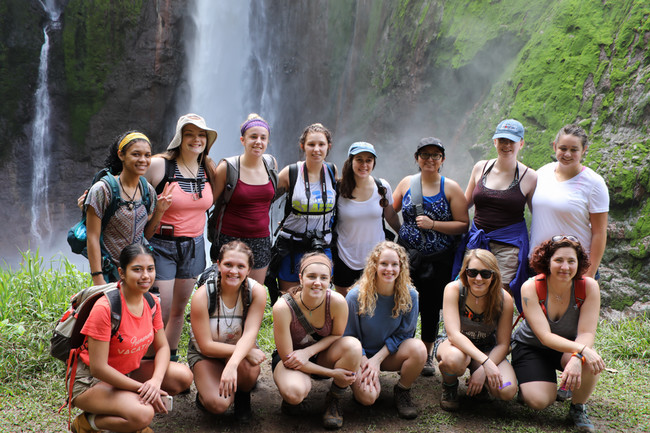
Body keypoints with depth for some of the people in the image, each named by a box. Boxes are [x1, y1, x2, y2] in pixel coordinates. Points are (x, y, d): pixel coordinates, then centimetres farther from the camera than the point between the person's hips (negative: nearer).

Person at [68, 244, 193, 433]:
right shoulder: (105, 309, -26)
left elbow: (162, 347, 2)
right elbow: (98, 368, -25)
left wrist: (156, 380, -19)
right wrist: (142, 388, -22)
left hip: (128, 372, 8)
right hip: (92, 380, -7)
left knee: (184, 376, -12)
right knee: (142, 415, -31)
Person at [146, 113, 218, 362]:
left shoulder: (209, 169, 4)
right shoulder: (159, 165, -12)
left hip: (193, 246, 5)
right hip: (161, 245, -5)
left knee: (179, 310, 15)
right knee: (160, 313, -7)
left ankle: (171, 360, 31)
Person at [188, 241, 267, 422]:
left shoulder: (257, 292, -19)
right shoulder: (202, 295, -24)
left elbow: (250, 334, -27)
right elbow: (206, 346, -23)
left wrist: (232, 365, -46)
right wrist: (247, 352, -33)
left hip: (242, 347, 2)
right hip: (205, 353, -2)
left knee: (246, 367, -35)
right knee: (218, 404, -25)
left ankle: (243, 394, 2)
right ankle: (205, 391, 12)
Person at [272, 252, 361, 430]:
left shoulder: (337, 302, -23)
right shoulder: (283, 308, -28)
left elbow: (336, 335, -3)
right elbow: (288, 358, -21)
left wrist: (308, 351, -22)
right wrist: (332, 373, -24)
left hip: (321, 357, 3)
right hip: (291, 359, -3)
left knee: (352, 345, -28)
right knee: (295, 392, -37)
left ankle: (334, 400, -3)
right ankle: (290, 396, 4)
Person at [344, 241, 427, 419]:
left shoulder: (409, 295, -13)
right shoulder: (356, 296, -17)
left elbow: (403, 333, -5)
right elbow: (348, 337, -8)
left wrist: (378, 358, -15)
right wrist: (365, 363, -18)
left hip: (389, 354, 2)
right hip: (362, 355, -2)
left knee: (418, 348, -30)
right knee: (367, 396, -28)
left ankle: (402, 391, -3)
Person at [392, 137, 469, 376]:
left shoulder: (450, 188, -3)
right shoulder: (407, 183, 5)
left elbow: (463, 225, -7)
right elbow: (391, 211, 19)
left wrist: (433, 224, -16)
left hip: (439, 259, -1)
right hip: (407, 255, 1)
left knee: (431, 306, 7)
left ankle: (427, 354, 26)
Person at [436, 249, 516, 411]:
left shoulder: (504, 299, -16)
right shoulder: (454, 289, -22)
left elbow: (503, 344, -10)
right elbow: (453, 334, -30)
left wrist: (482, 371, -26)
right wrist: (485, 361, -41)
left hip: (487, 348, 3)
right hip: (455, 344, -2)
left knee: (507, 391, -25)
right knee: (454, 359, -41)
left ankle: (480, 381, 13)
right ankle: (449, 385, -2)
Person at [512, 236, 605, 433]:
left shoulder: (589, 287, -20)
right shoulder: (531, 288, -25)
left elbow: (587, 333, -22)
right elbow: (545, 336, -30)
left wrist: (577, 357, -43)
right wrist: (582, 349, -45)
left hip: (570, 346, 2)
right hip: (531, 346, -1)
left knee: (591, 362, -33)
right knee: (539, 400, -23)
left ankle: (578, 407, -2)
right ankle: (526, 382, 15)